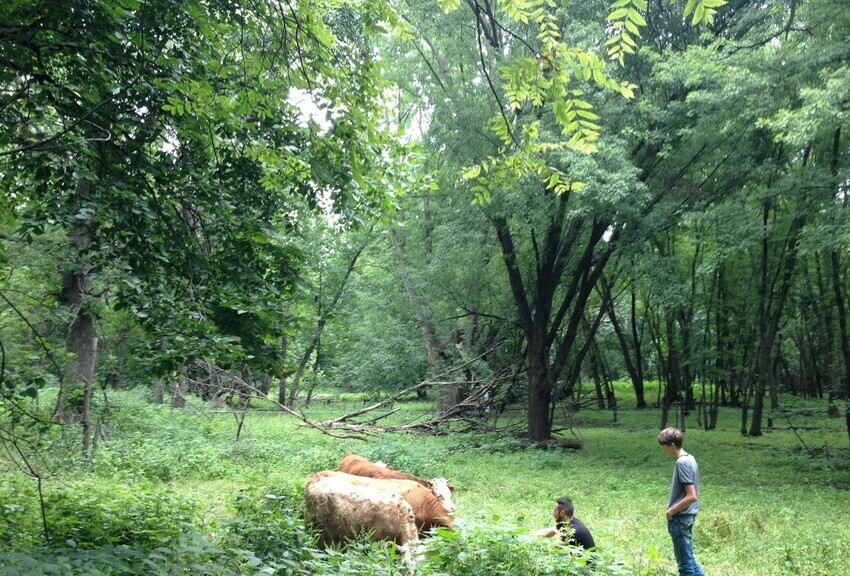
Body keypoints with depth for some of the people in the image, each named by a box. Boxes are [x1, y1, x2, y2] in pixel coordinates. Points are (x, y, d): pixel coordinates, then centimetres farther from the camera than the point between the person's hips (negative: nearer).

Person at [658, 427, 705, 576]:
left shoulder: (682, 463, -20)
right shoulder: (689, 458, 8)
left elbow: (692, 496, -24)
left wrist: (671, 511, -14)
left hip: (680, 518, -9)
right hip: (685, 517, 9)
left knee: (685, 563, 0)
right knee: (688, 558, 18)